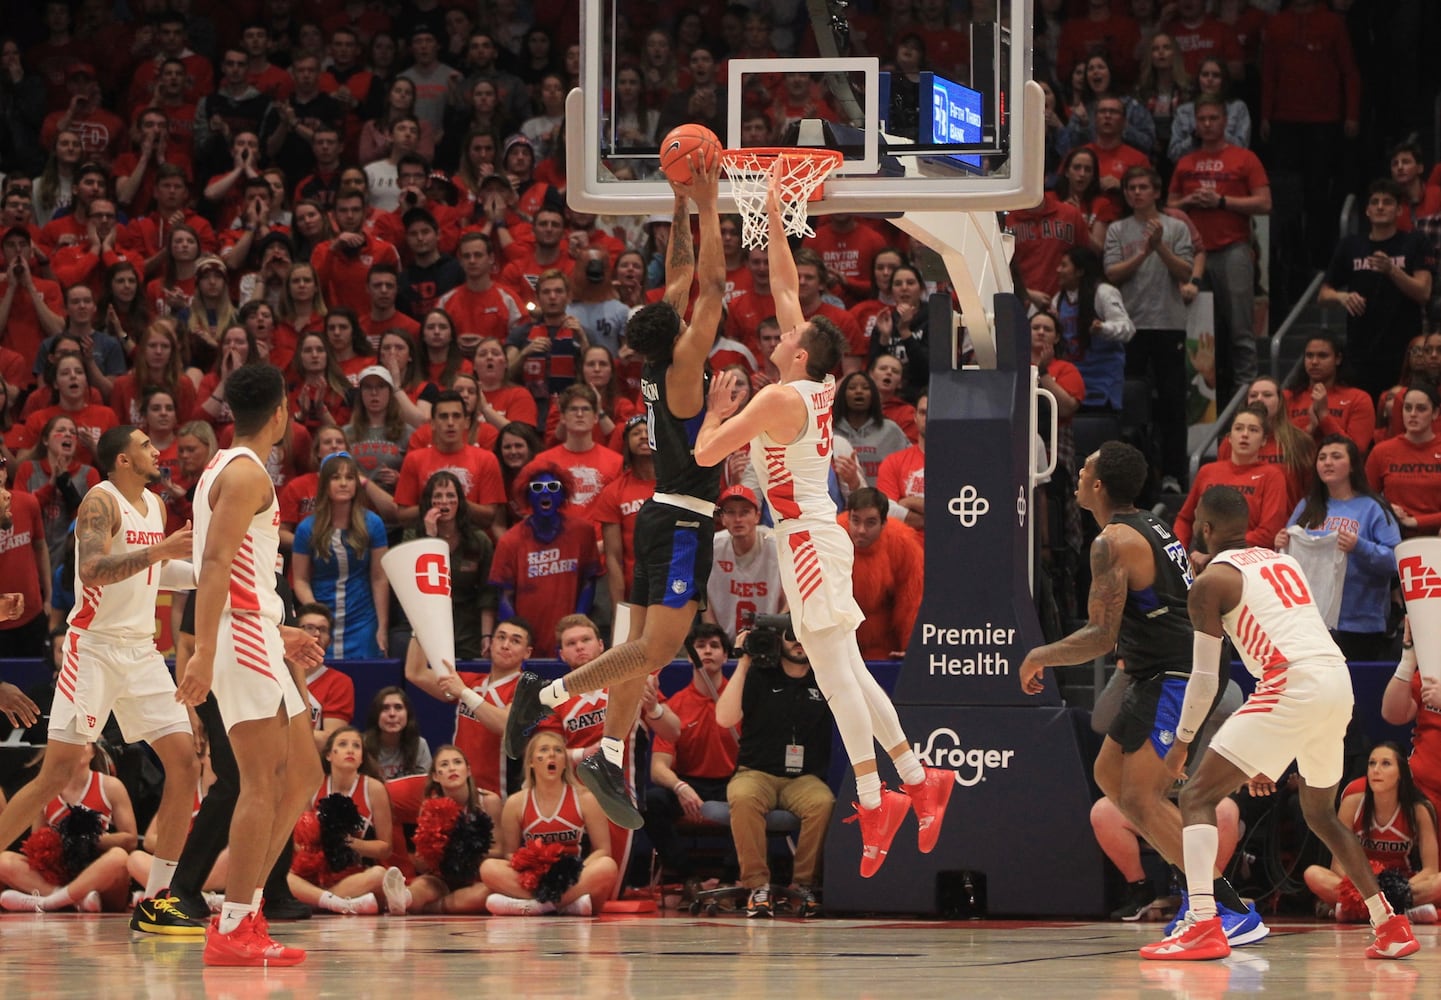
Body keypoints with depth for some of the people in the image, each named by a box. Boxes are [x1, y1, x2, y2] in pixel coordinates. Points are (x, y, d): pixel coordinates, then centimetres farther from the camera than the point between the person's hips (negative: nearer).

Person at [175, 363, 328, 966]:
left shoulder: (226, 467, 20)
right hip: (243, 635, -10)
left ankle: (240, 912, 12)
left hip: (256, 635, 10)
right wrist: (204, 653, -30)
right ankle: (232, 932, -13)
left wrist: (278, 636, 31)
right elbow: (214, 563, -22)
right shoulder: (247, 473, -11)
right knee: (264, 784, -11)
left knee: (301, 776, 13)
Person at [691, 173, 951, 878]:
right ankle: (918, 780, 11)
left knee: (836, 673, -10)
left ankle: (874, 800, -13)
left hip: (806, 541, -9)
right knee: (847, 671, 11)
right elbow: (786, 287, 19)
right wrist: (774, 219, 20)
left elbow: (706, 454, -12)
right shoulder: (818, 389, 9)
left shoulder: (778, 399, -14)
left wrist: (717, 410, 6)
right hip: (815, 537, 9)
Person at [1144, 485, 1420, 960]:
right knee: (1320, 812, 28)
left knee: (1198, 797, -2)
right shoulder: (1283, 561, 27)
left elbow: (1205, 677, 5)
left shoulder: (1210, 581, 5)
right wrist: (1268, 753, 35)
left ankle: (1202, 925, -20)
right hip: (1340, 681, 7)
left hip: (1295, 688, -7)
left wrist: (1182, 742, 22)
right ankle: (1391, 927, 24)